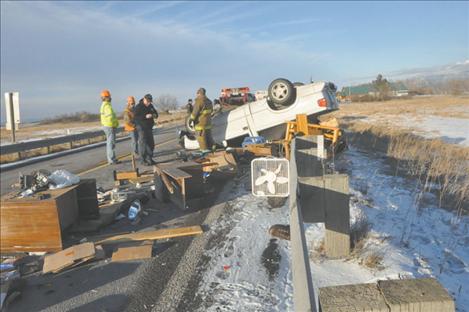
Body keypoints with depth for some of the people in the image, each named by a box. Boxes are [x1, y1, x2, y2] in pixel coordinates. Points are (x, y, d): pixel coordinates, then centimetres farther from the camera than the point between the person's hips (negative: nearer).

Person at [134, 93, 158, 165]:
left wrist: (155, 115, -2)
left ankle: (149, 159, 20)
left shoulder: (150, 106, 11)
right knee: (143, 144, -6)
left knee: (151, 144, 9)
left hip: (149, 127, 8)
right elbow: (135, 117, -20)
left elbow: (155, 112, 23)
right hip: (142, 128, -8)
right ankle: (143, 160, 0)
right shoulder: (138, 107, -11)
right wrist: (145, 116, -28)